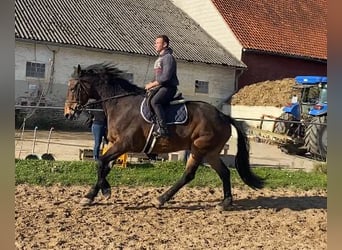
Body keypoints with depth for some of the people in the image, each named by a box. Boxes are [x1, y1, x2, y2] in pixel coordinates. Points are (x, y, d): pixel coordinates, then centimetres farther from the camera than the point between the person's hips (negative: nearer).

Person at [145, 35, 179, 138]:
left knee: (154, 101, -31)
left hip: (169, 87, -10)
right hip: (160, 87, 10)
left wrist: (152, 84, -14)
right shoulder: (159, 59, 20)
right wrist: (151, 84, 8)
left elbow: (165, 77, -21)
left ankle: (163, 129, -34)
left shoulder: (168, 58, -11)